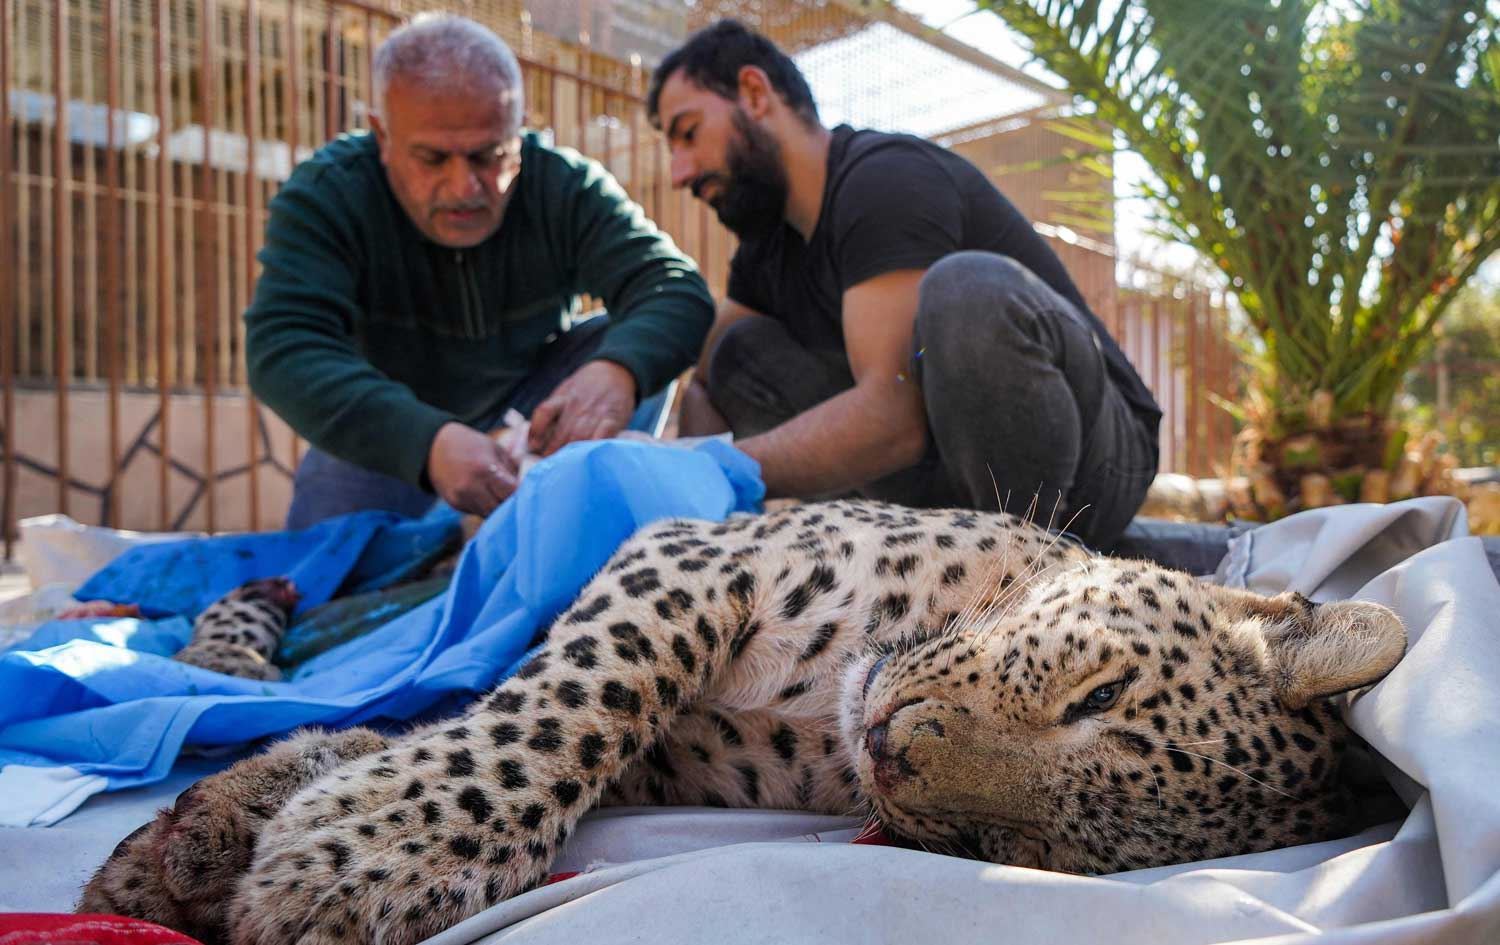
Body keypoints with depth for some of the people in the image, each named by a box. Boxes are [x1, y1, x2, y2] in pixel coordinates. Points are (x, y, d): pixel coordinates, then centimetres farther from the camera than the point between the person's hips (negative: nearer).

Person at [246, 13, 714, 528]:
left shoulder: (564, 185, -17)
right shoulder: (324, 195, -22)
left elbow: (676, 286, -28)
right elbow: (282, 347, -35)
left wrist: (618, 369, -53)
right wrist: (425, 441, -53)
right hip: (391, 433, -1)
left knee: (627, 340, -23)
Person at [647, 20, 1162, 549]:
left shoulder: (886, 177, -19)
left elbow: (894, 416, -30)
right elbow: (705, 387, 9)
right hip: (955, 475, 8)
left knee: (968, 288, -36)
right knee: (741, 351, 1)